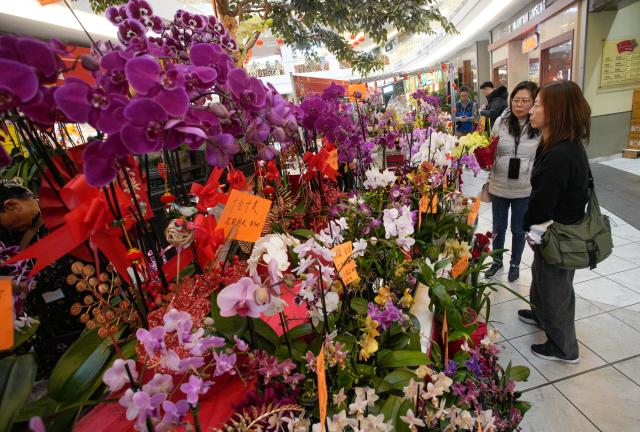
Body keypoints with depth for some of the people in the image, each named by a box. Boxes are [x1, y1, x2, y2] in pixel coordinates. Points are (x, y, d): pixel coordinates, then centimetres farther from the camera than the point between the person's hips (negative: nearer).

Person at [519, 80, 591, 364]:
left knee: (555, 286, 10)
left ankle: (564, 348, 32)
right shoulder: (571, 145, 1)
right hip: (563, 228, 9)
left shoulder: (559, 155, -31)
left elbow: (542, 202, -25)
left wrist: (528, 225, -5)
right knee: (542, 274, 28)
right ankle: (542, 314, 53)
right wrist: (534, 227, 7)